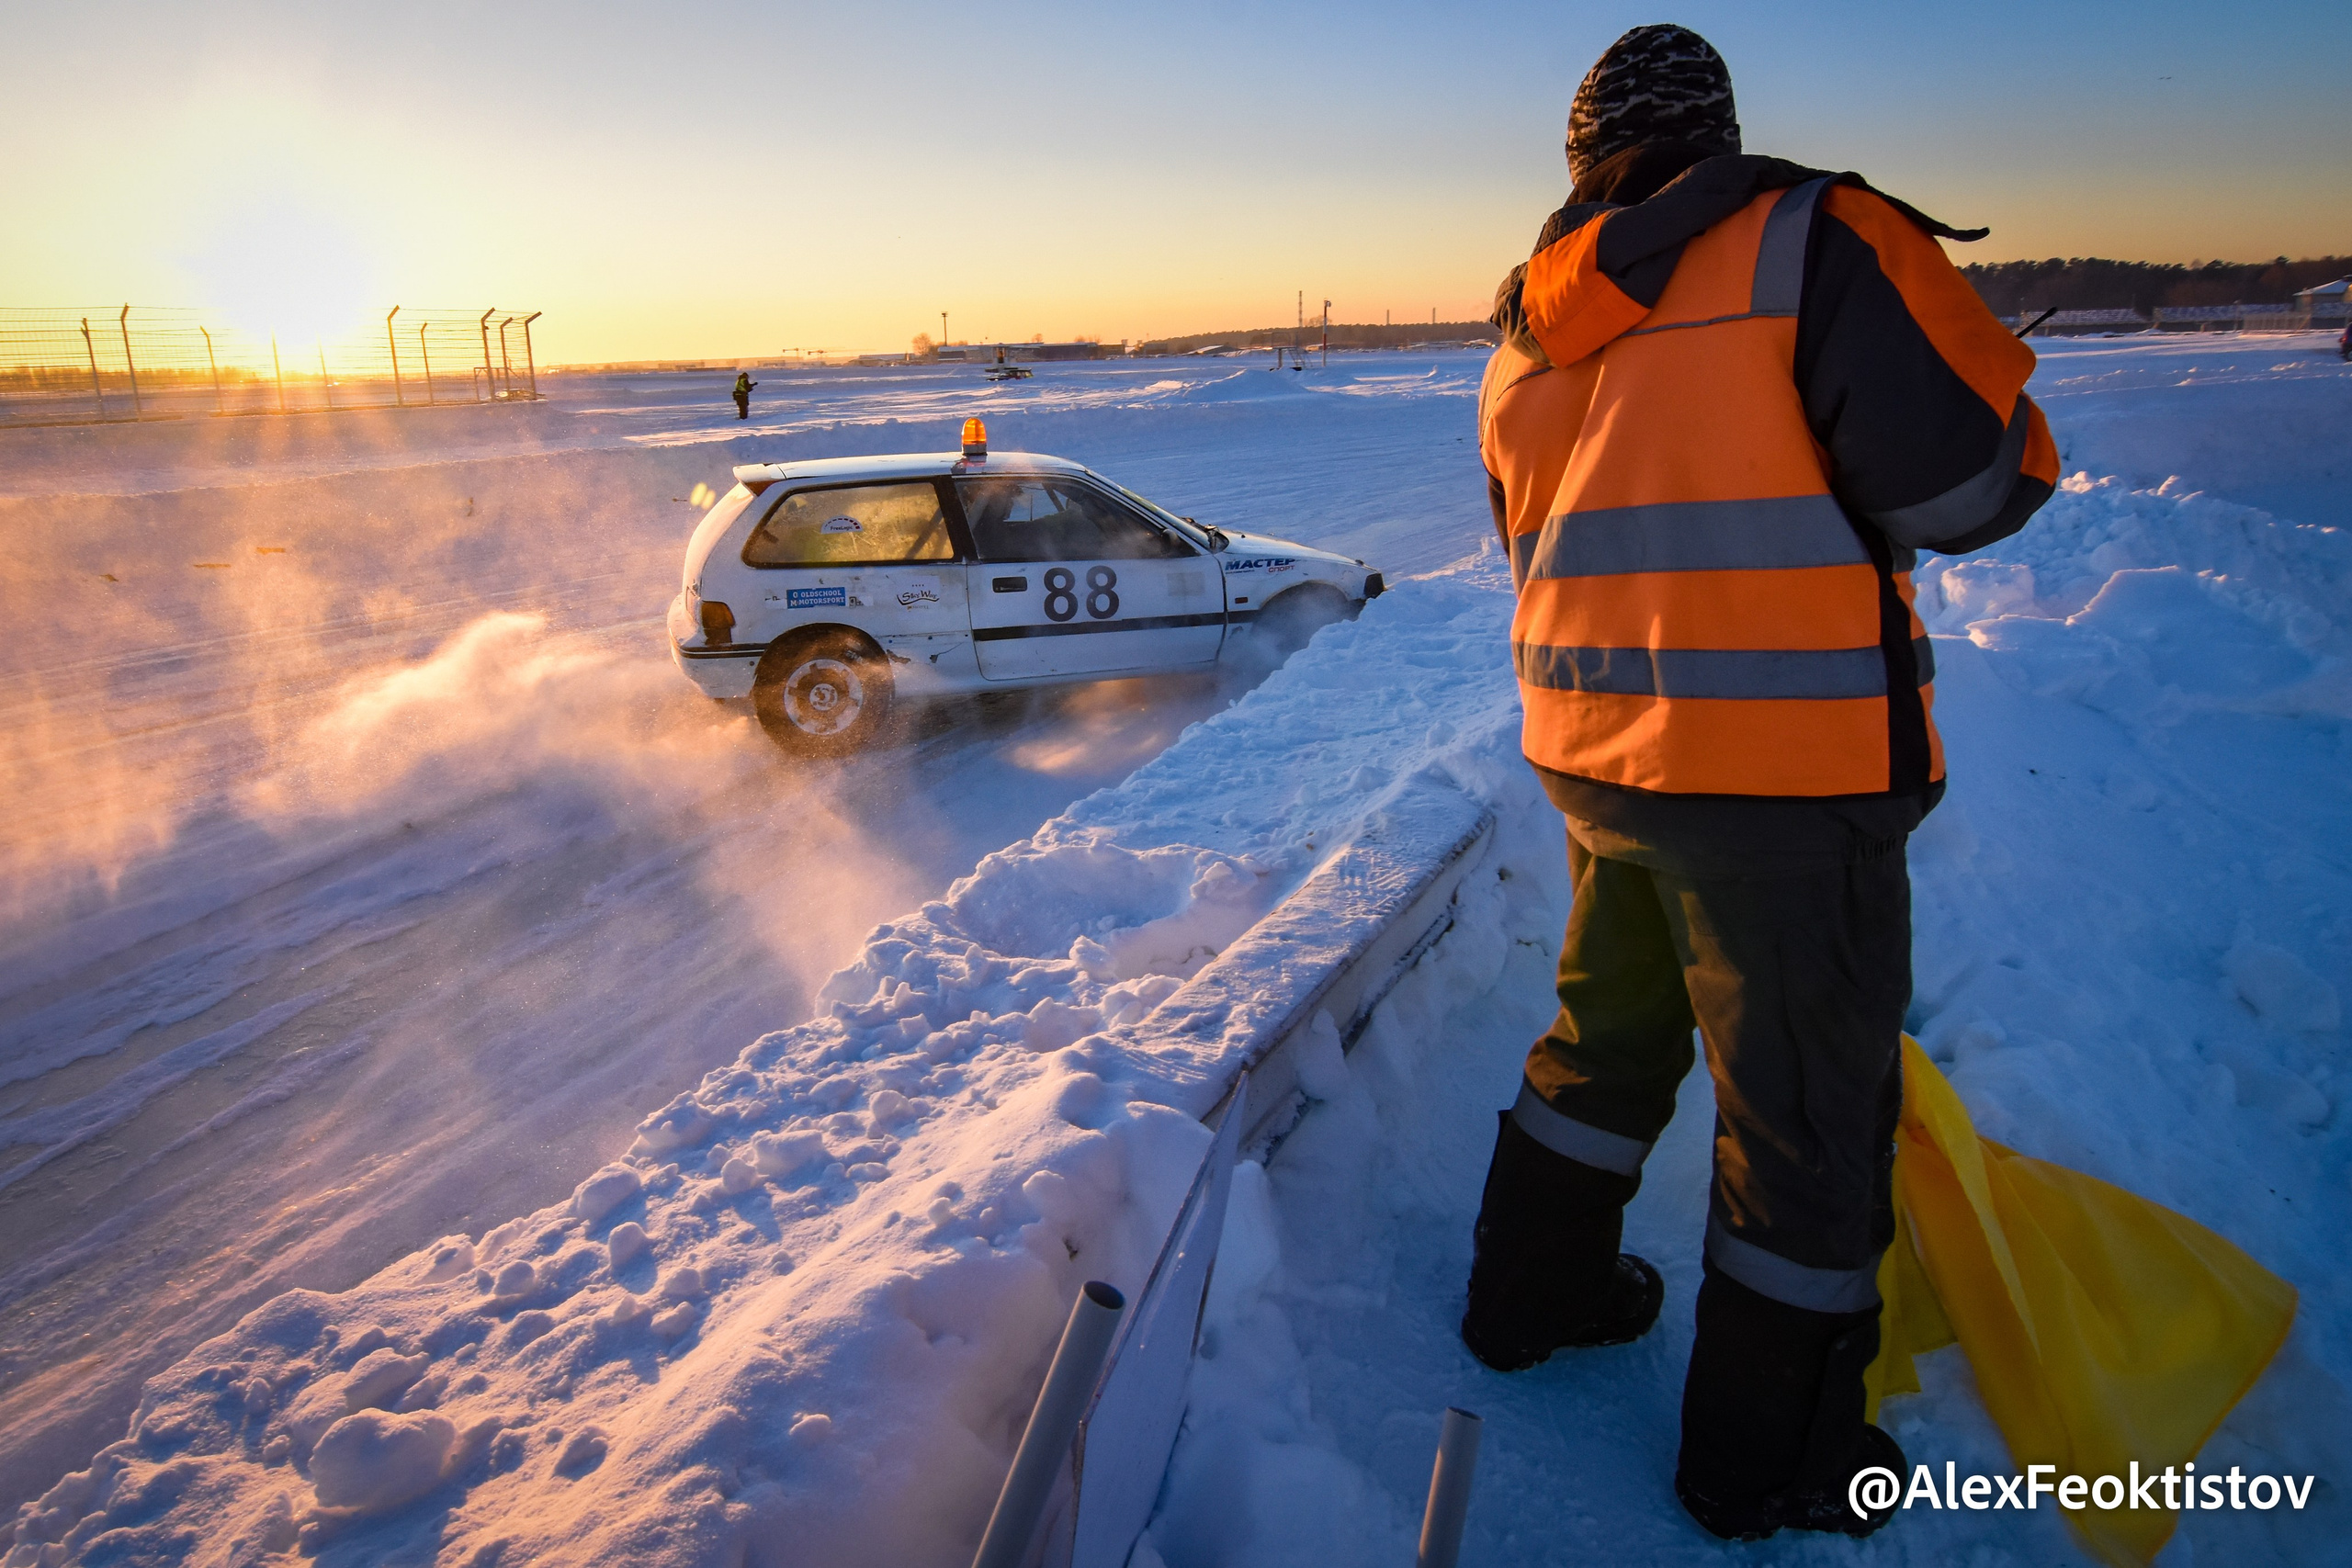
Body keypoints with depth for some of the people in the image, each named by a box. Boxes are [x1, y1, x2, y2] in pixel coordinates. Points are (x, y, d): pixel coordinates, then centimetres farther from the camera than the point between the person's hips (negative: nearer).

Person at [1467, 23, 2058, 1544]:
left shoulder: (1533, 321, 12)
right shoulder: (1811, 237, -10)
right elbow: (1974, 476, -12)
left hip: (1596, 748, 7)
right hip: (1780, 764, -7)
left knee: (1609, 1034, 25)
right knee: (1807, 1111, 8)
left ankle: (1532, 1295, 41)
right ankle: (1768, 1460, 23)